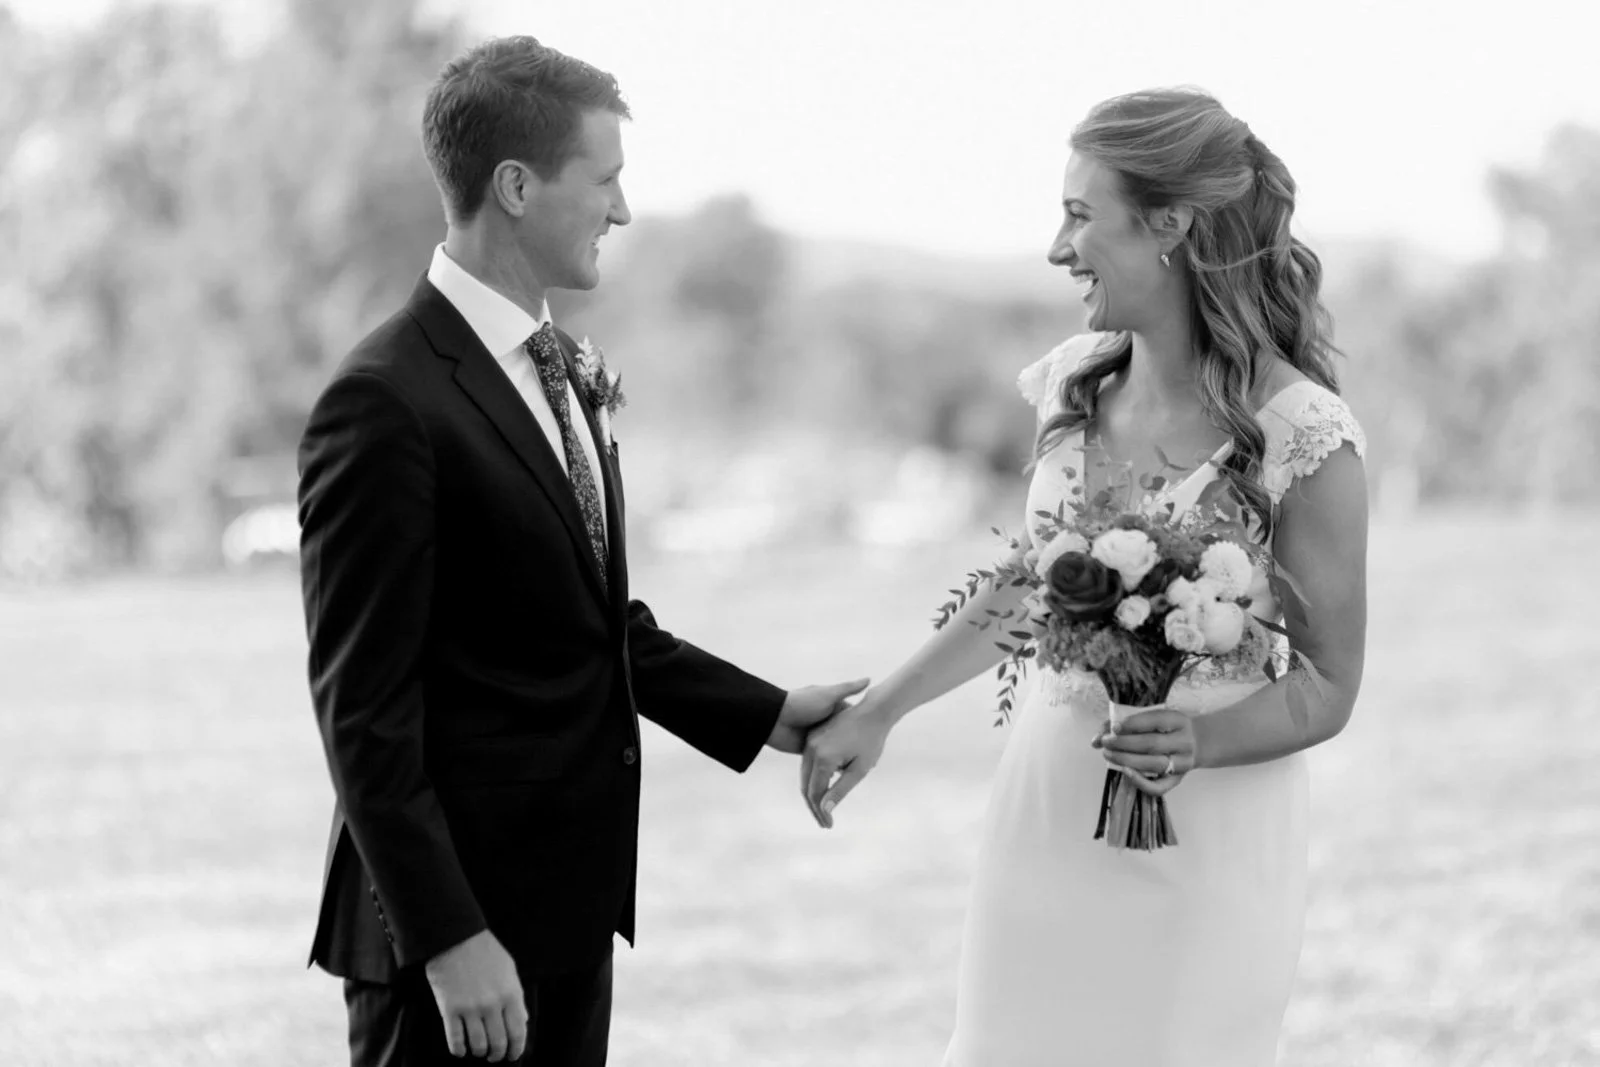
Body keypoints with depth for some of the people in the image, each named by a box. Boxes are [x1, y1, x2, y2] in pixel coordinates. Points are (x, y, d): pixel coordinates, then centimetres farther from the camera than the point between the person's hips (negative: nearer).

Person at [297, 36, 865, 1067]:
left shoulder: (557, 365, 12)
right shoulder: (386, 403, -17)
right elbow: (363, 707, -18)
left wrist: (767, 713, 12)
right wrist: (448, 937, -20)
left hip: (571, 896, 8)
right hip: (454, 909, -8)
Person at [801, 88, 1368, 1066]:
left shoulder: (1303, 437, -15)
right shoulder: (1076, 384, 2)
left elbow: (1327, 688, -9)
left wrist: (1199, 740, -26)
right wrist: (880, 711, 12)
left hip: (1208, 835, -5)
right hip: (1048, 810, 5)